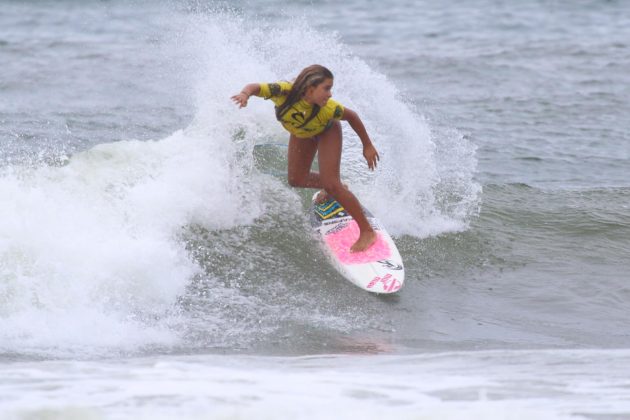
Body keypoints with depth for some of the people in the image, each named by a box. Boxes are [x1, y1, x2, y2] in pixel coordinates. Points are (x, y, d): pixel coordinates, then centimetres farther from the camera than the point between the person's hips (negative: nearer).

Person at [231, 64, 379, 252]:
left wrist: (367, 146, -13)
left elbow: (351, 116, -24)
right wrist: (245, 94, -57)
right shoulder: (285, 92, -43)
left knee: (331, 184, -15)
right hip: (301, 133, 4)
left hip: (326, 132, -4)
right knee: (296, 180, 15)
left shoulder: (327, 108, -43)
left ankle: (367, 232, -3)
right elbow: (255, 87, -32)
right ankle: (336, 189, 45)